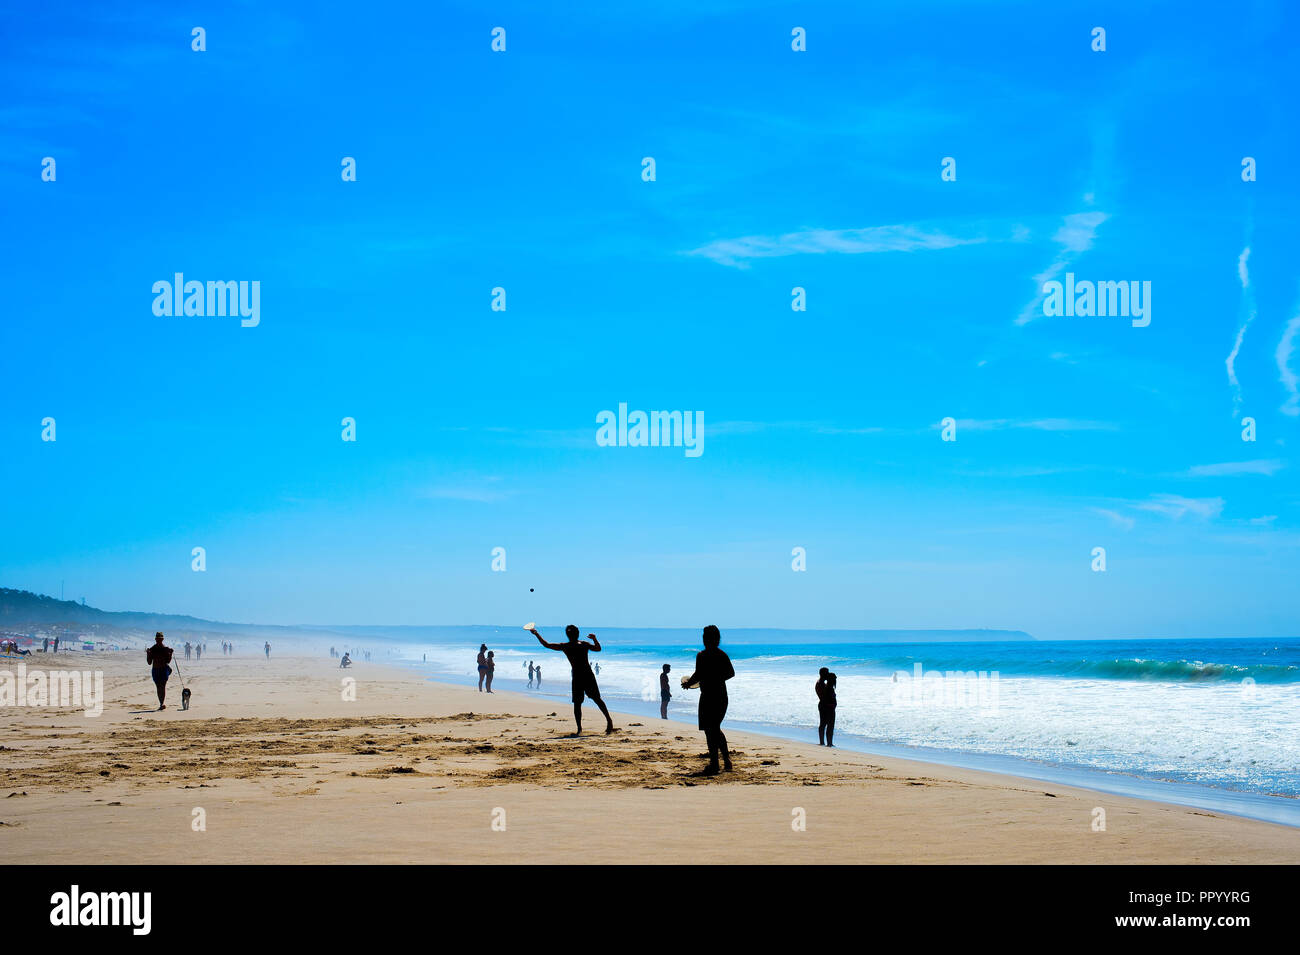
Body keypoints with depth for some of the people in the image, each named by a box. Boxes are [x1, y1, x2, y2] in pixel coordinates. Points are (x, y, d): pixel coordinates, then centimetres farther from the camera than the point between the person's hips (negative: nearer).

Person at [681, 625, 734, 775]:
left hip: (708, 696, -6)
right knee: (716, 729, 21)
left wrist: (688, 683, 2)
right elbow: (731, 673, 17)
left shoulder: (701, 656, -12)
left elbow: (698, 675, -16)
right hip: (722, 696, 6)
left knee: (710, 730, 0)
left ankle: (714, 765, -1)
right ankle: (726, 758, 16)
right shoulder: (723, 655, 7)